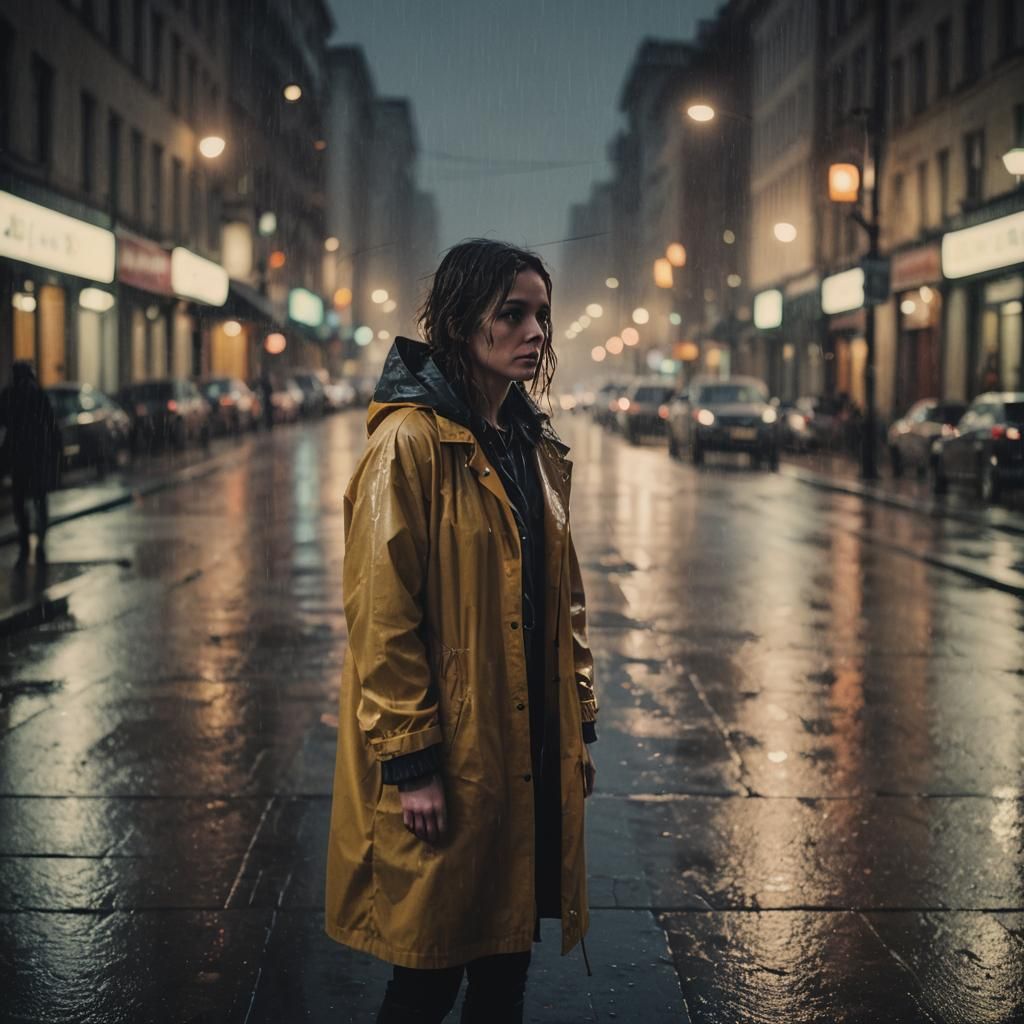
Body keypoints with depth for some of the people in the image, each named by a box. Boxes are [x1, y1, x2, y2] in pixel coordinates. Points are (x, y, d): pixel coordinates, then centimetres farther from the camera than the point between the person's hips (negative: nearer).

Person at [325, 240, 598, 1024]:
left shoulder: (537, 448, 11)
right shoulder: (411, 441, -13)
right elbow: (381, 615, -16)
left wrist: (581, 725, 13)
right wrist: (410, 761, -18)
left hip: (530, 757, 7)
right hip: (450, 763, -7)